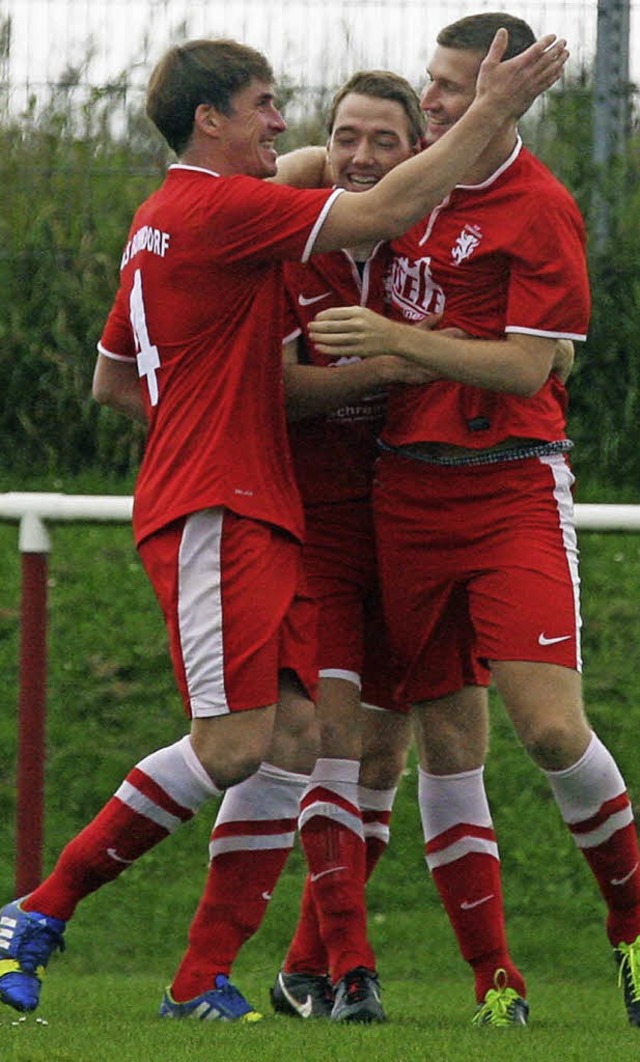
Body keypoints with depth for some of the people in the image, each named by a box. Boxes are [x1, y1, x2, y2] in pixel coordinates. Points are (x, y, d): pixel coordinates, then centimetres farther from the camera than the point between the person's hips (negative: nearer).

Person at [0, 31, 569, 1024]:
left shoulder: (161, 221, 21)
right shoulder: (221, 207, -10)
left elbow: (110, 378, 29)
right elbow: (383, 212, -16)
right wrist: (489, 112, -12)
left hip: (254, 513, 10)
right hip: (214, 513, -10)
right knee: (233, 745, -14)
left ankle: (204, 982, -1)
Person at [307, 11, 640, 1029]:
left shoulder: (540, 210, -9)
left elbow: (525, 368, -14)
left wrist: (398, 339, -20)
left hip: (512, 486, -6)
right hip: (409, 488, 6)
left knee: (551, 727, -15)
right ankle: (495, 981, 6)